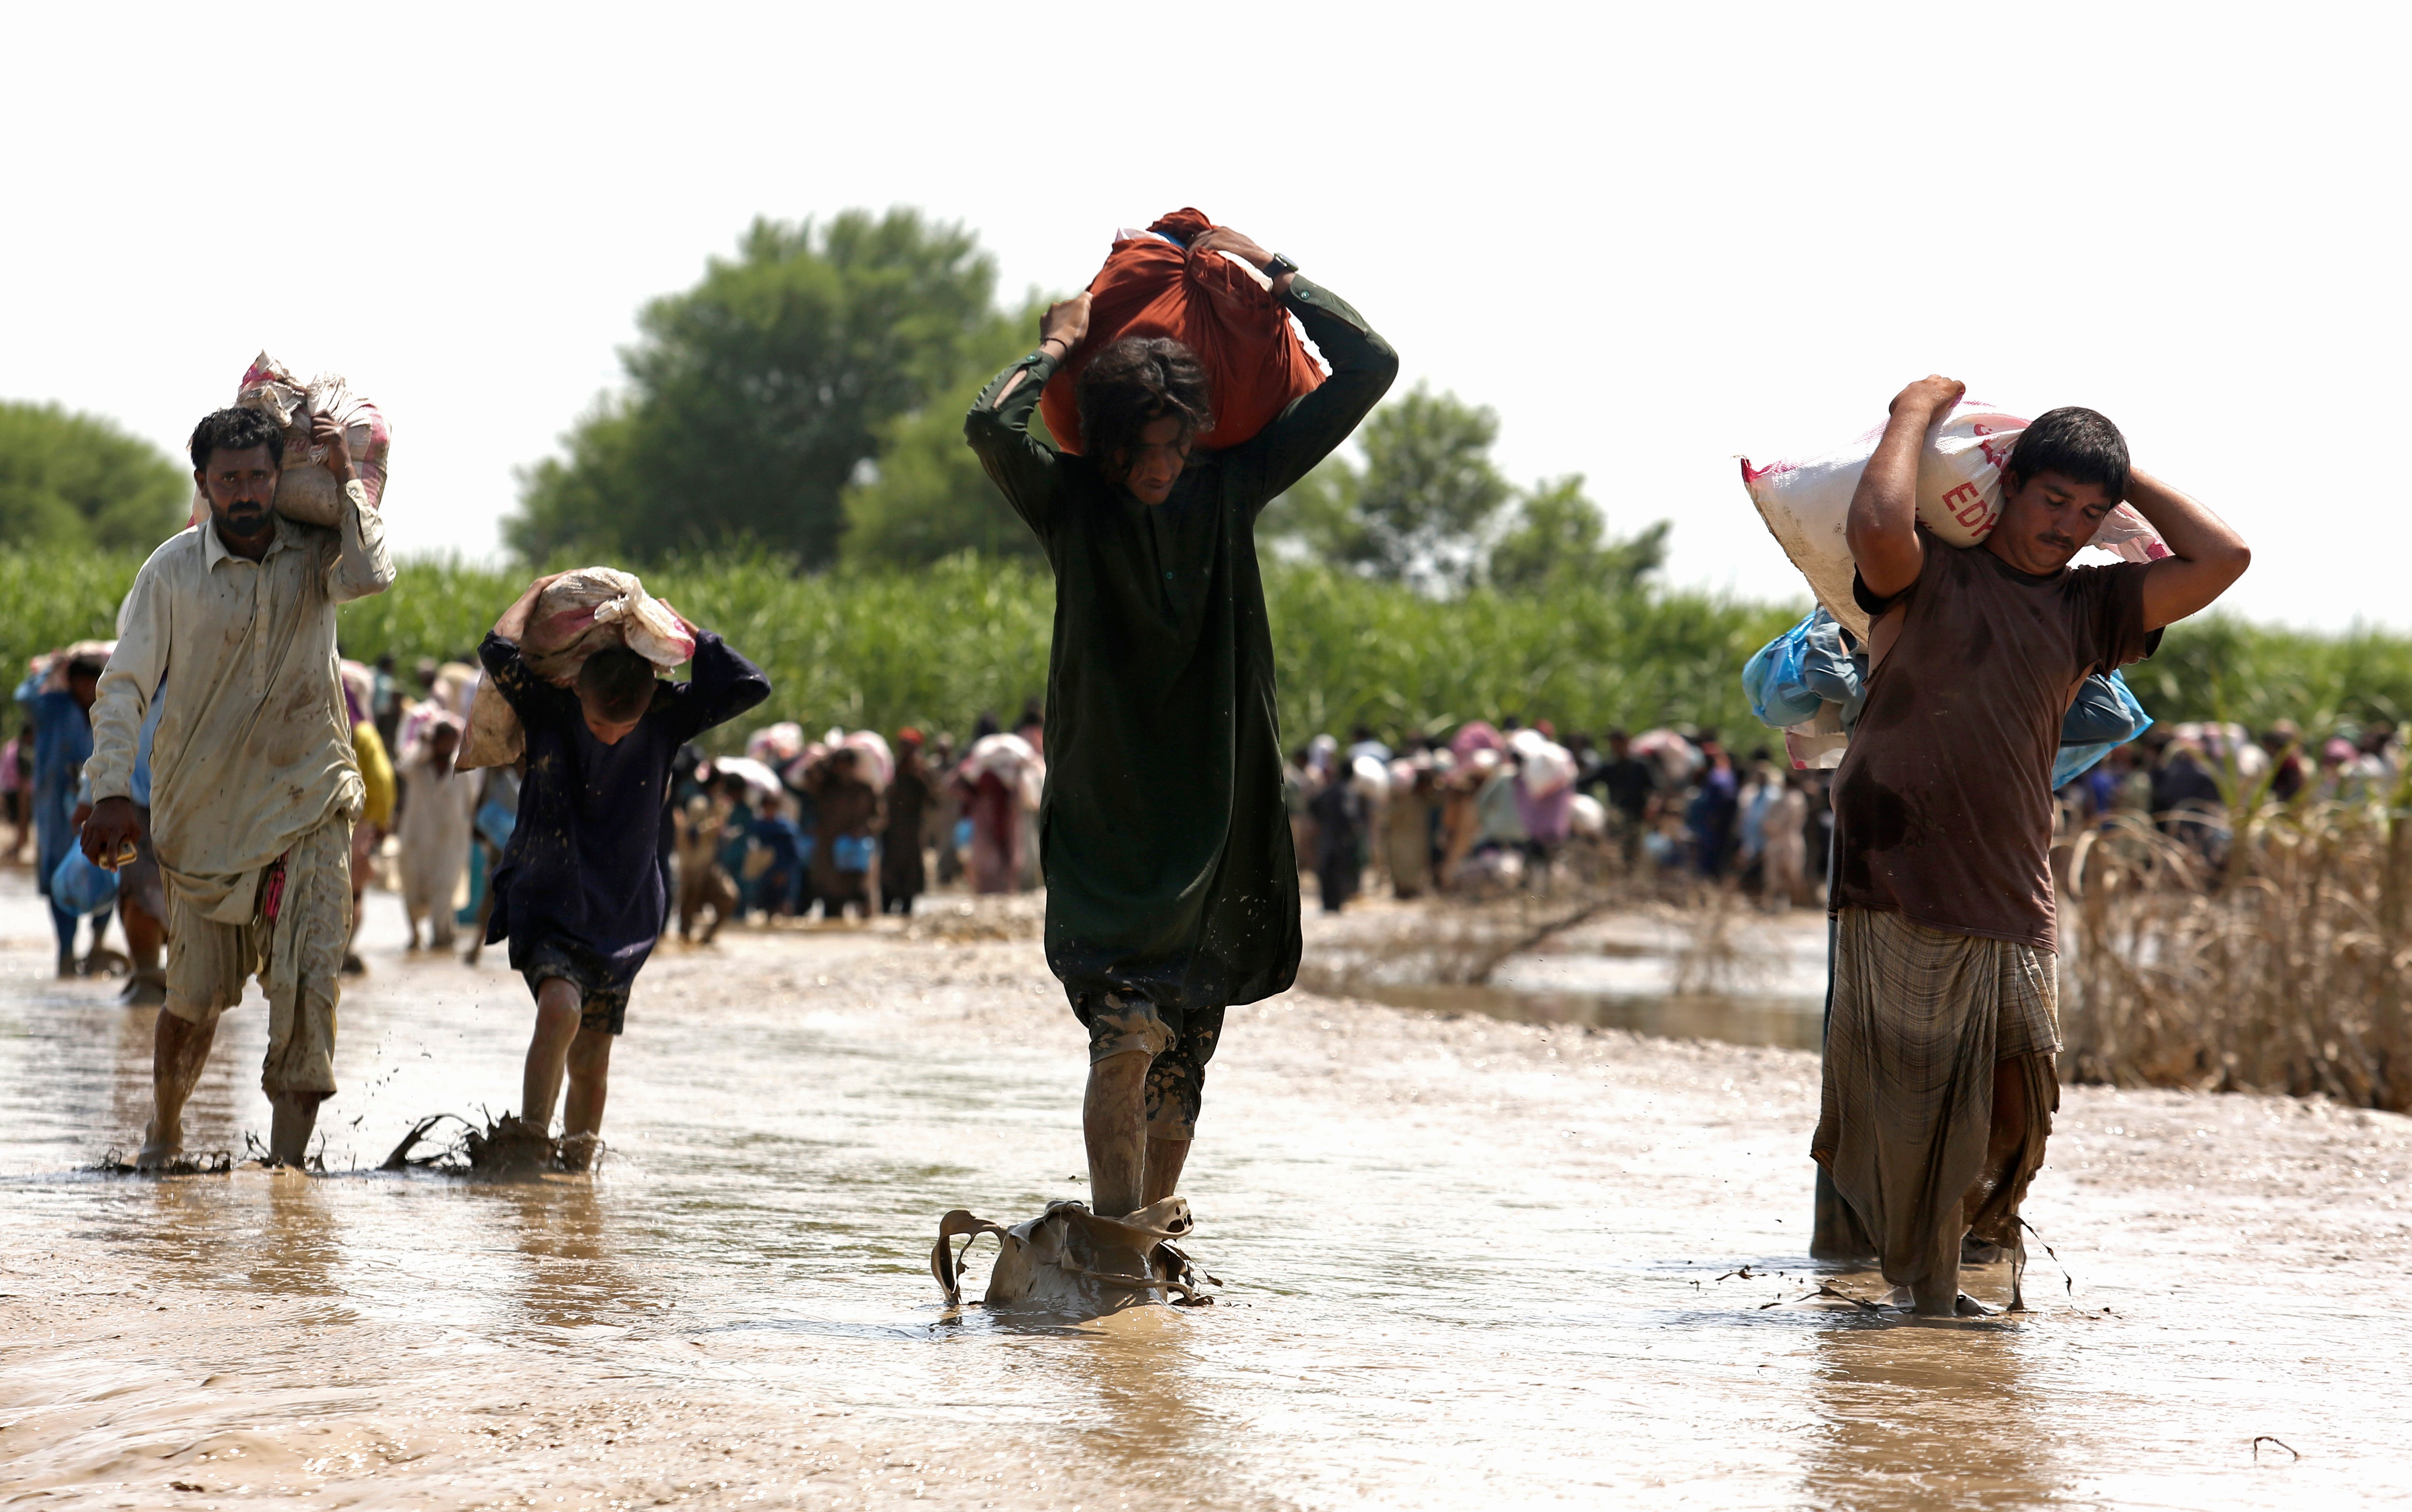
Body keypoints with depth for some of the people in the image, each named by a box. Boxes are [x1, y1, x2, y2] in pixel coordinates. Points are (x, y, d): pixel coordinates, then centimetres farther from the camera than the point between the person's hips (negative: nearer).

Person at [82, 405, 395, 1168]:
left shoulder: (314, 554, 0)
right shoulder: (173, 570, -4)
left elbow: (370, 574, -23)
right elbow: (124, 686, -4)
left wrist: (346, 476, -16)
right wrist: (112, 792, -15)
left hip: (310, 805, 0)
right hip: (205, 811, 0)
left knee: (308, 983, -14)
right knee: (196, 996, 6)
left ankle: (288, 1157, -14)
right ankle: (163, 1134, 32)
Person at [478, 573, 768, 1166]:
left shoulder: (666, 718, -3)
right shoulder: (547, 709, -9)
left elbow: (750, 687, -8)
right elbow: (499, 652, -24)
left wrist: (689, 634, -4)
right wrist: (539, 593, -10)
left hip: (620, 917, 3)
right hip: (545, 906, -3)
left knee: (591, 1060, 4)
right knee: (561, 1005, -28)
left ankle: (576, 1163, 18)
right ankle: (529, 1136, -20)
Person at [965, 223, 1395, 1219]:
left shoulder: (1231, 489, 4)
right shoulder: (1074, 507, -3)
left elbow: (1368, 368, 5)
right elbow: (993, 426, -25)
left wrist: (1267, 274, 3)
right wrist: (1061, 345, -8)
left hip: (1216, 815, 3)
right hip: (1104, 819, -3)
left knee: (1183, 1062, 8)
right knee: (1128, 1036, -18)